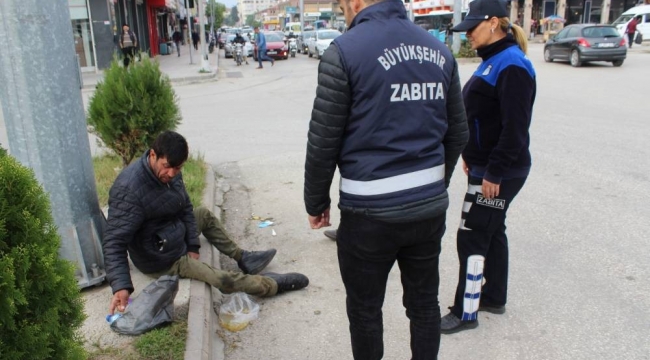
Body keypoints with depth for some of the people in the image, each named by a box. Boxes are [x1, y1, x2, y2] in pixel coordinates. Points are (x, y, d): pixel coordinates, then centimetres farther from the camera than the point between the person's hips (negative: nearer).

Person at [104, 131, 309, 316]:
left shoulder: (170, 172, -7)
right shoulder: (129, 190, -32)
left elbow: (185, 207, 4)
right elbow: (114, 242, -32)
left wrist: (193, 246, -3)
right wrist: (121, 286, -41)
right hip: (161, 259, -9)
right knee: (224, 280, -18)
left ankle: (242, 257, 27)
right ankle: (272, 285, 2)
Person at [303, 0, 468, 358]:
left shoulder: (345, 50, -10)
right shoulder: (439, 49, 7)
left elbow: (323, 141, -10)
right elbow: (457, 133, 12)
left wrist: (315, 202, 3)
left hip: (370, 210, -5)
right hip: (430, 205, 6)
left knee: (364, 309, 15)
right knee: (424, 302, 20)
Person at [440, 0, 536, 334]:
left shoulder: (512, 65, -19)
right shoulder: (493, 60, 11)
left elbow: (515, 128, -23)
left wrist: (494, 173, -21)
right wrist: (471, 156, 18)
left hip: (497, 173, -10)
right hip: (485, 166, 10)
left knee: (471, 238, -2)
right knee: (492, 232, 18)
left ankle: (465, 313, 11)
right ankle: (494, 297, 33)